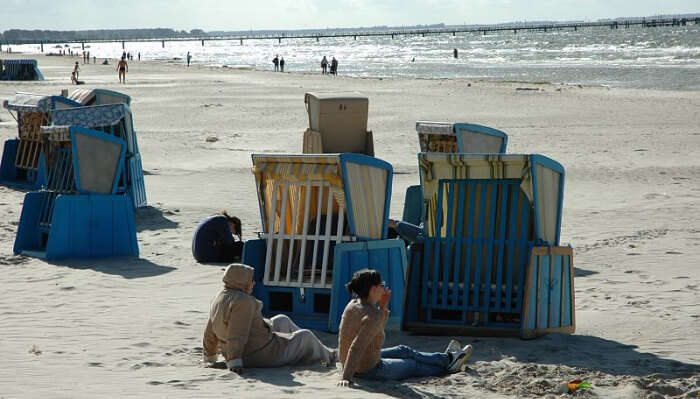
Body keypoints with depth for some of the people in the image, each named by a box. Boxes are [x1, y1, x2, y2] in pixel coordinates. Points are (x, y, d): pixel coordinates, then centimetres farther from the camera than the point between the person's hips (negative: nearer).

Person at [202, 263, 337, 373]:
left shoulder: (219, 298, 1)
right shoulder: (243, 300, -29)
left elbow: (210, 334, 9)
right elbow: (237, 334, -35)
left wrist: (209, 356, 21)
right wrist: (234, 361, -37)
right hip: (262, 353, -10)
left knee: (282, 320, 30)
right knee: (305, 336, 12)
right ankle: (326, 356, 42)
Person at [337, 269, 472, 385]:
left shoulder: (353, 304, -2)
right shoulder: (373, 316, -29)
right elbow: (356, 348, -36)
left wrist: (382, 307, 1)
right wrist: (345, 378, -39)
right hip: (370, 371, -9)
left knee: (403, 351, 27)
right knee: (413, 365, 18)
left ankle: (447, 358, 48)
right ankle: (448, 365, 44)